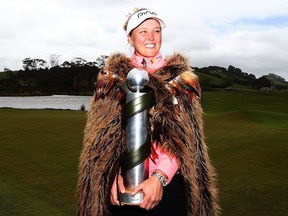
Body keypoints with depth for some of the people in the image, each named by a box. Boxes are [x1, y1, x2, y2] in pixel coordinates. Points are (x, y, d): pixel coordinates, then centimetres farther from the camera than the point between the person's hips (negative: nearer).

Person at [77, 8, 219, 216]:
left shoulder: (179, 77, 2)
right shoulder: (113, 75, 4)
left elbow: (183, 137, -4)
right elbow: (103, 134, 3)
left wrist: (159, 177, -16)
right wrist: (114, 173, -11)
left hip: (168, 182, 0)